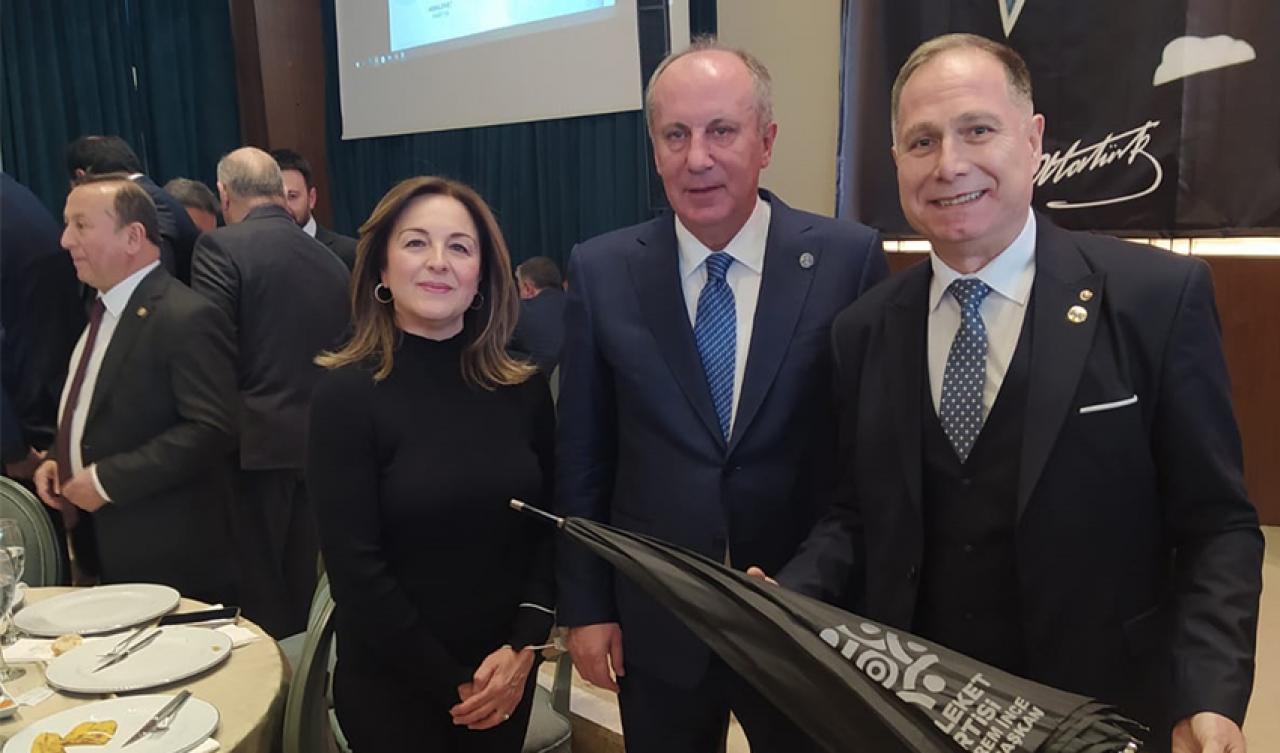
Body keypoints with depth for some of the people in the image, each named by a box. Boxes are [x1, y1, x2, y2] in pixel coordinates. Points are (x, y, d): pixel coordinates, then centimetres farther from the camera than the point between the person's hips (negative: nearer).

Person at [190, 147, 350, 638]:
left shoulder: (221, 247, -8)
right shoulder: (331, 262, 9)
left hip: (257, 443, -6)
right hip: (321, 442, 6)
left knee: (259, 594, 4)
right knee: (304, 587, 17)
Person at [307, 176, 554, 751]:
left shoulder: (524, 388, -4)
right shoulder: (347, 394, -14)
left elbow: (549, 529, 1)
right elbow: (355, 569, -15)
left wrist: (523, 648, -9)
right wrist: (451, 684, -12)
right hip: (392, 683, -3)